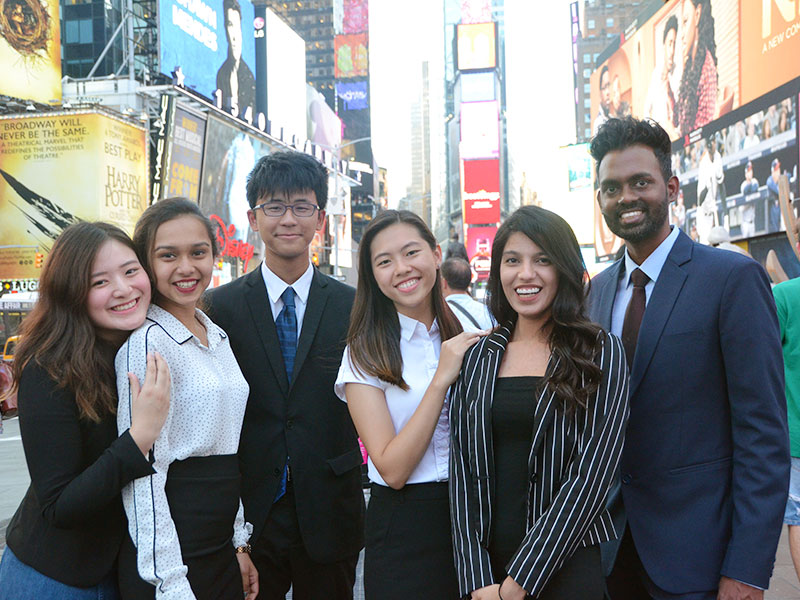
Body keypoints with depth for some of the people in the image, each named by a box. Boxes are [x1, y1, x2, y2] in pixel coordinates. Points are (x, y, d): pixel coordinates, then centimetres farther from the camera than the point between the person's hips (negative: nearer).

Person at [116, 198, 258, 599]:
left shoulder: (217, 336, 9)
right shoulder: (147, 340, -15)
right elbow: (145, 473, -18)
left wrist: (239, 542, 13)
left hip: (222, 548, 7)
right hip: (172, 559, -7)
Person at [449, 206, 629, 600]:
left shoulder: (601, 353, -5)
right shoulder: (477, 357, 3)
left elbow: (592, 472, -12)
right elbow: (462, 467, 0)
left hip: (566, 566, -2)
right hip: (484, 563, 3)